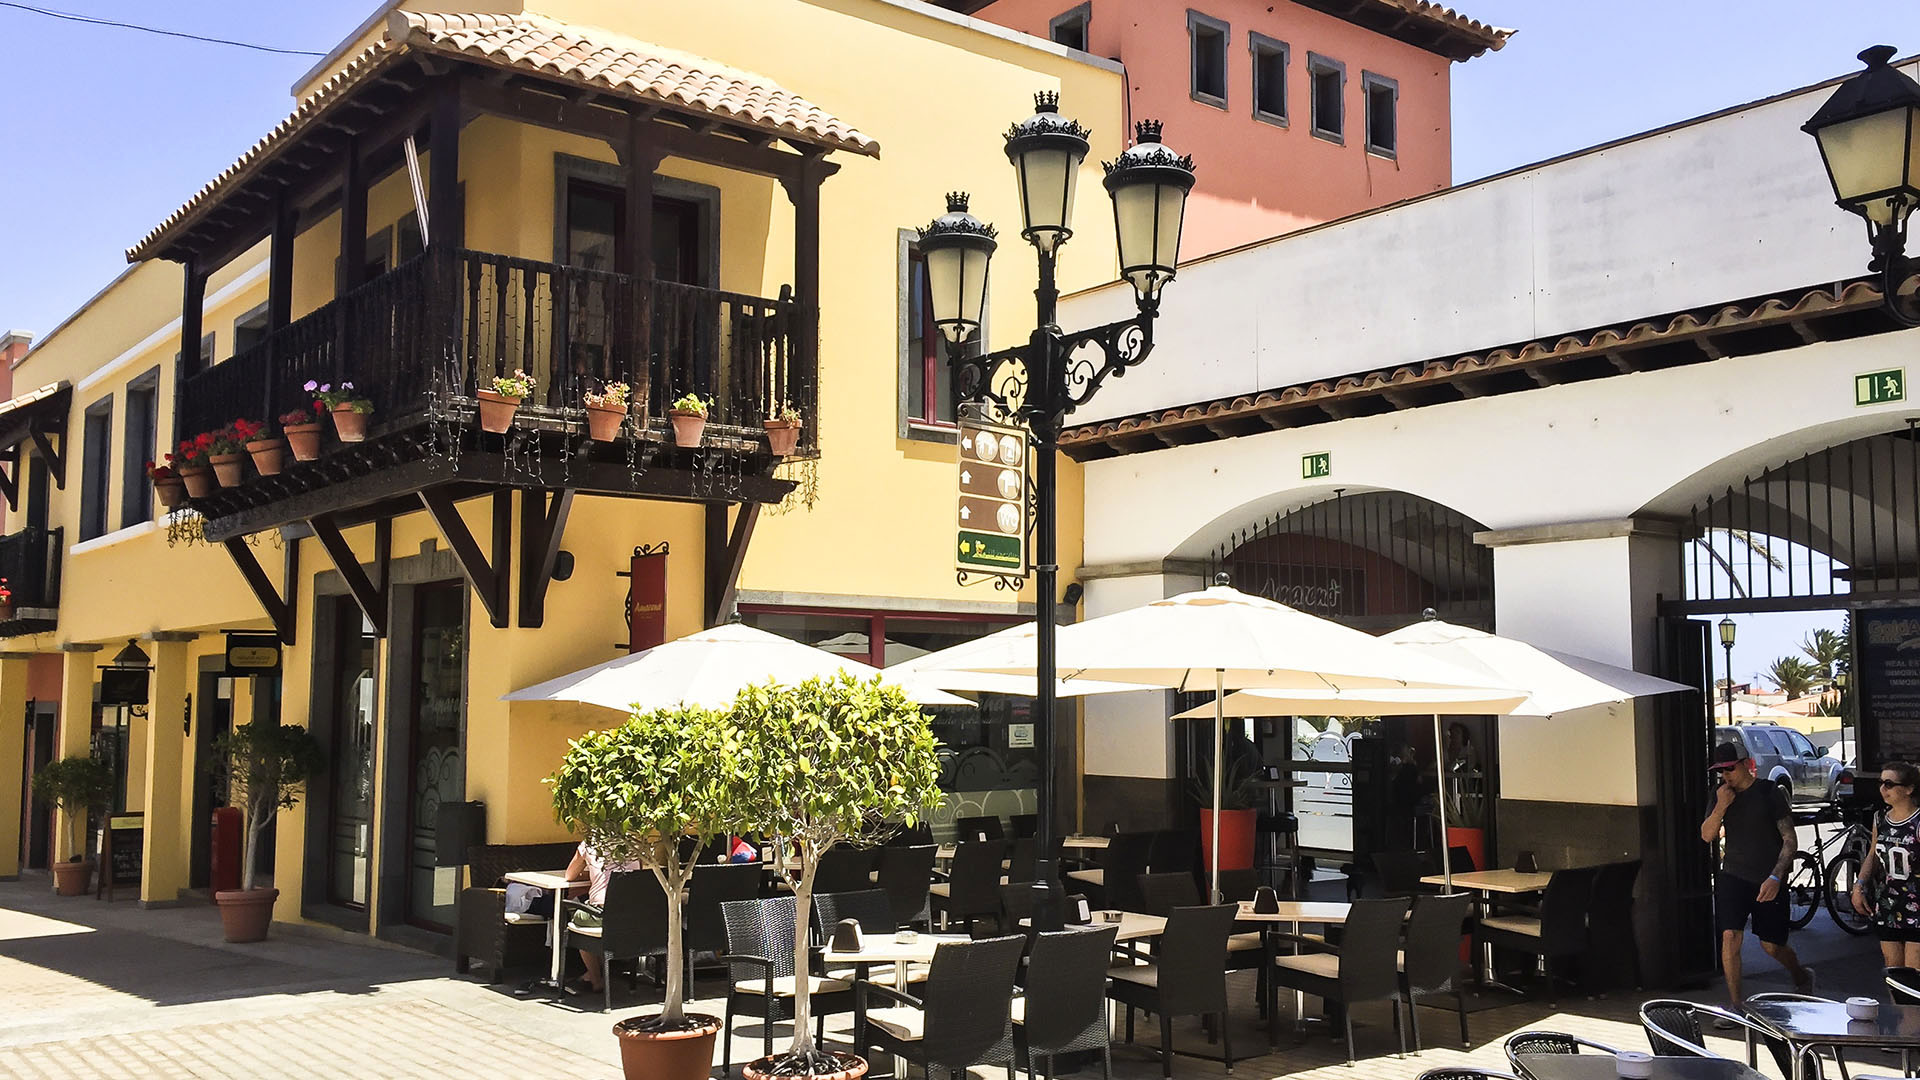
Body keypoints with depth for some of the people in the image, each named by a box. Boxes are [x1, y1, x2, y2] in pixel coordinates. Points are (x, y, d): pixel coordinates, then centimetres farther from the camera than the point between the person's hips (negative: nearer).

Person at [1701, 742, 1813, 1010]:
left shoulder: (1770, 794, -7)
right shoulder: (1721, 795, 6)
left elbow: (1790, 840, -8)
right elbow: (1707, 835, 3)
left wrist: (1775, 878, -18)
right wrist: (1721, 808, -14)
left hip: (1768, 880, -3)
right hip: (1733, 876, 3)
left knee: (1771, 945, 7)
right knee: (1730, 936, -11)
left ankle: (1802, 976, 40)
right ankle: (1735, 1006, -3)